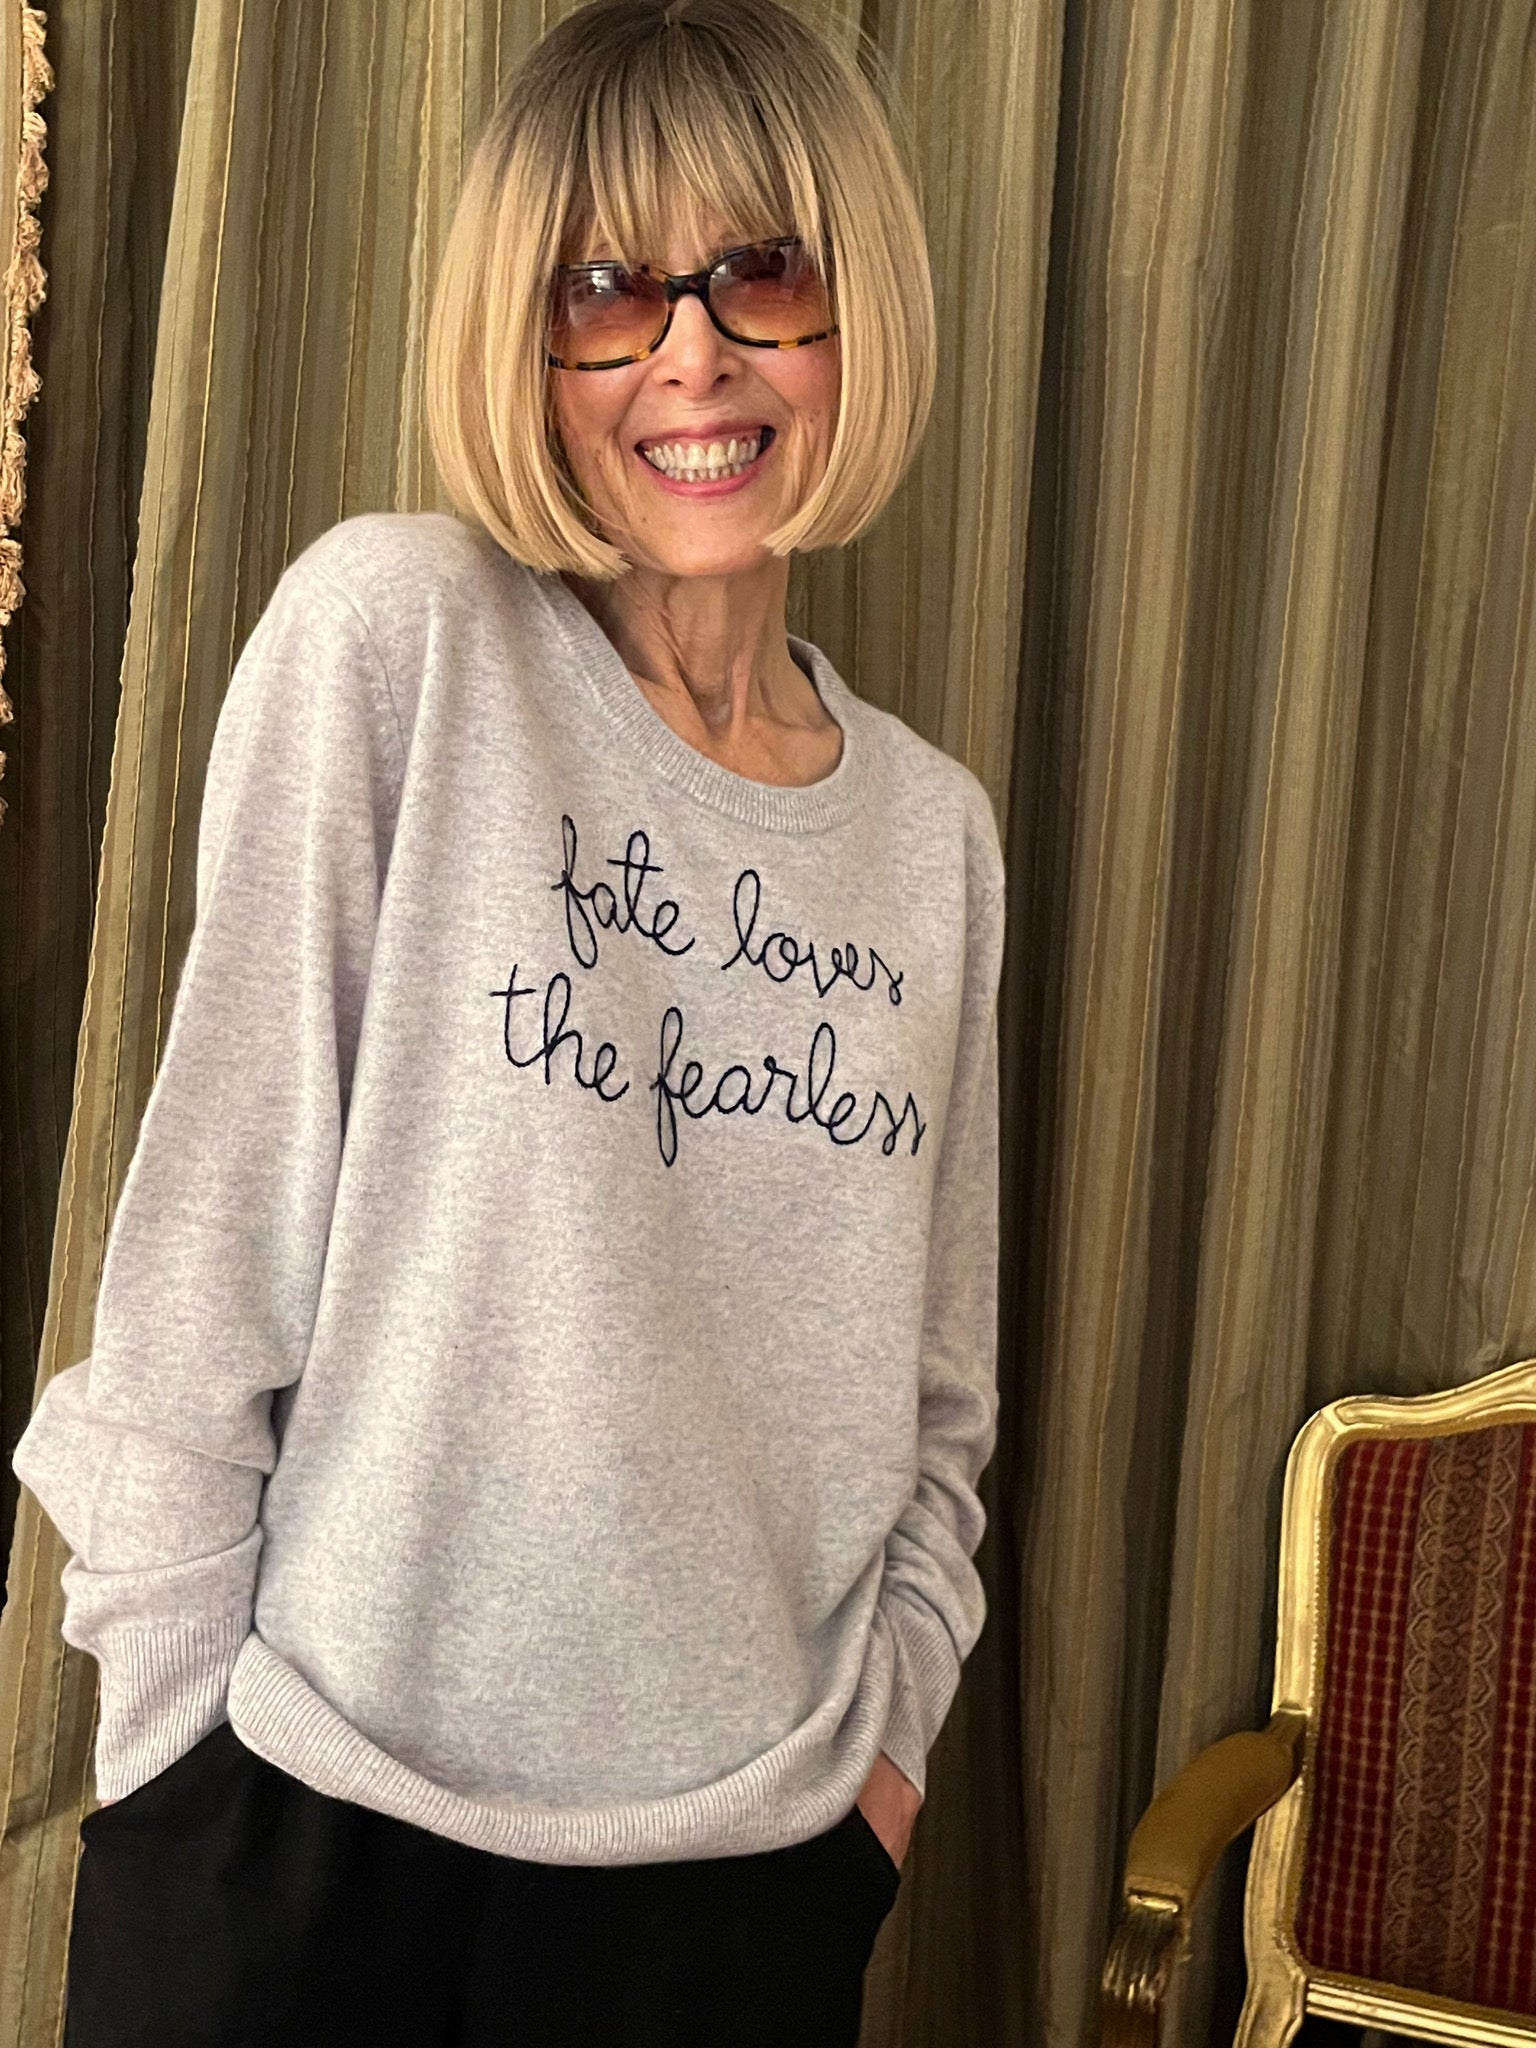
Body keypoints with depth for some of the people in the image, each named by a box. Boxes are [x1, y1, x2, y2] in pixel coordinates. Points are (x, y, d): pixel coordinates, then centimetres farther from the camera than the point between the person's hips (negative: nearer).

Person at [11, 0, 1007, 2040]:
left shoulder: (936, 826, 3)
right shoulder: (391, 636, -11)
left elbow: (936, 1388, 11)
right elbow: (207, 1230, -9)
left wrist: (889, 1720, 4)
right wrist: (180, 1720, -7)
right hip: (319, 1814, -3)